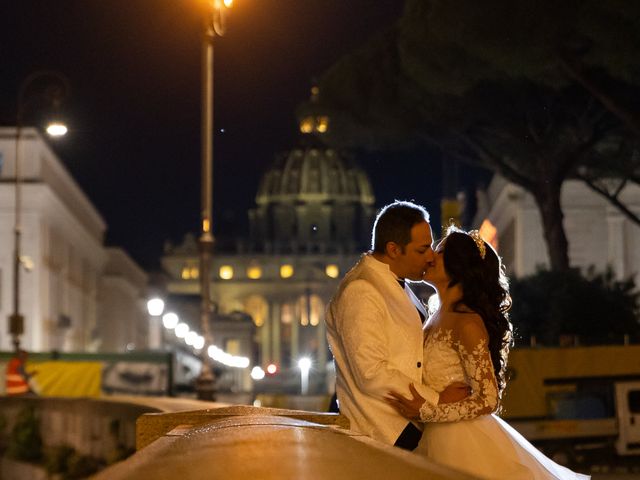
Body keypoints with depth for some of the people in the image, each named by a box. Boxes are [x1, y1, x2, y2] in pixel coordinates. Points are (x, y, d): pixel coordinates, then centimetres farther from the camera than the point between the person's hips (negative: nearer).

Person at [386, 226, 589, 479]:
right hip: (438, 439, 8)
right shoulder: (437, 318, 7)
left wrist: (426, 411, -23)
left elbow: (488, 400, -20)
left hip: (465, 445, -8)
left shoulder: (467, 323, -19)